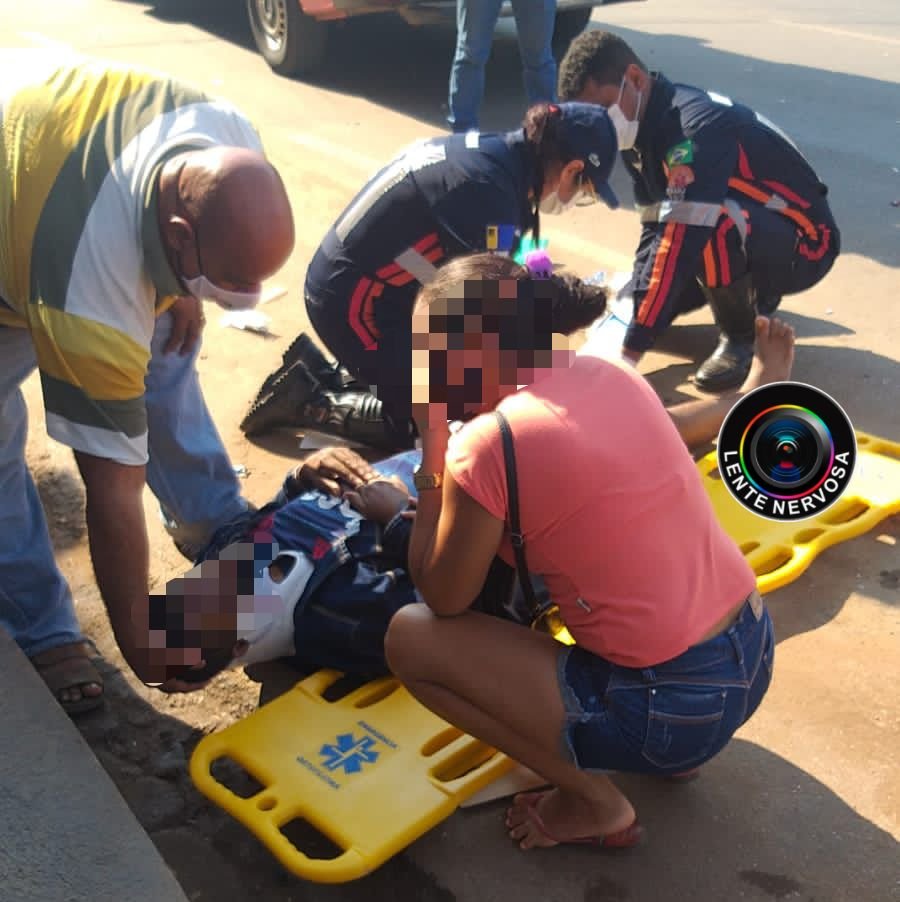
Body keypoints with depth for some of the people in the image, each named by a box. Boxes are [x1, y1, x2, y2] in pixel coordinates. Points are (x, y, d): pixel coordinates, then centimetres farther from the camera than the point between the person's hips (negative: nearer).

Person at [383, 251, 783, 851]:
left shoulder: (486, 444, -18)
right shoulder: (611, 373, 3)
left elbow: (443, 600, -3)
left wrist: (433, 450, -2)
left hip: (673, 710, -8)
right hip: (755, 651, 8)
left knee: (410, 638, -2)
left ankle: (593, 802, 7)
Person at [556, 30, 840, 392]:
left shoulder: (699, 125, -31)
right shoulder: (643, 128, -3)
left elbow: (682, 239, -39)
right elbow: (655, 227, -2)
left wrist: (632, 346, -41)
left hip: (804, 242, -9)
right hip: (743, 237, 9)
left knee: (711, 225, -38)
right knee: (638, 294, 1)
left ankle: (739, 336, -12)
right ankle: (751, 291, 20)